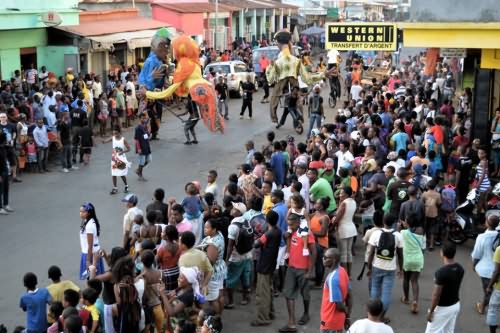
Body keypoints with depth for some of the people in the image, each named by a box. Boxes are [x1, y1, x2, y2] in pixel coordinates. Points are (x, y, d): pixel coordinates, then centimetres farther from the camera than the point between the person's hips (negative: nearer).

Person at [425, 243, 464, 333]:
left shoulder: (441, 272, -28)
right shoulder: (460, 269, -4)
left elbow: (436, 295, -23)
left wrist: (431, 311, -12)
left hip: (442, 308, -7)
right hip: (455, 305, 7)